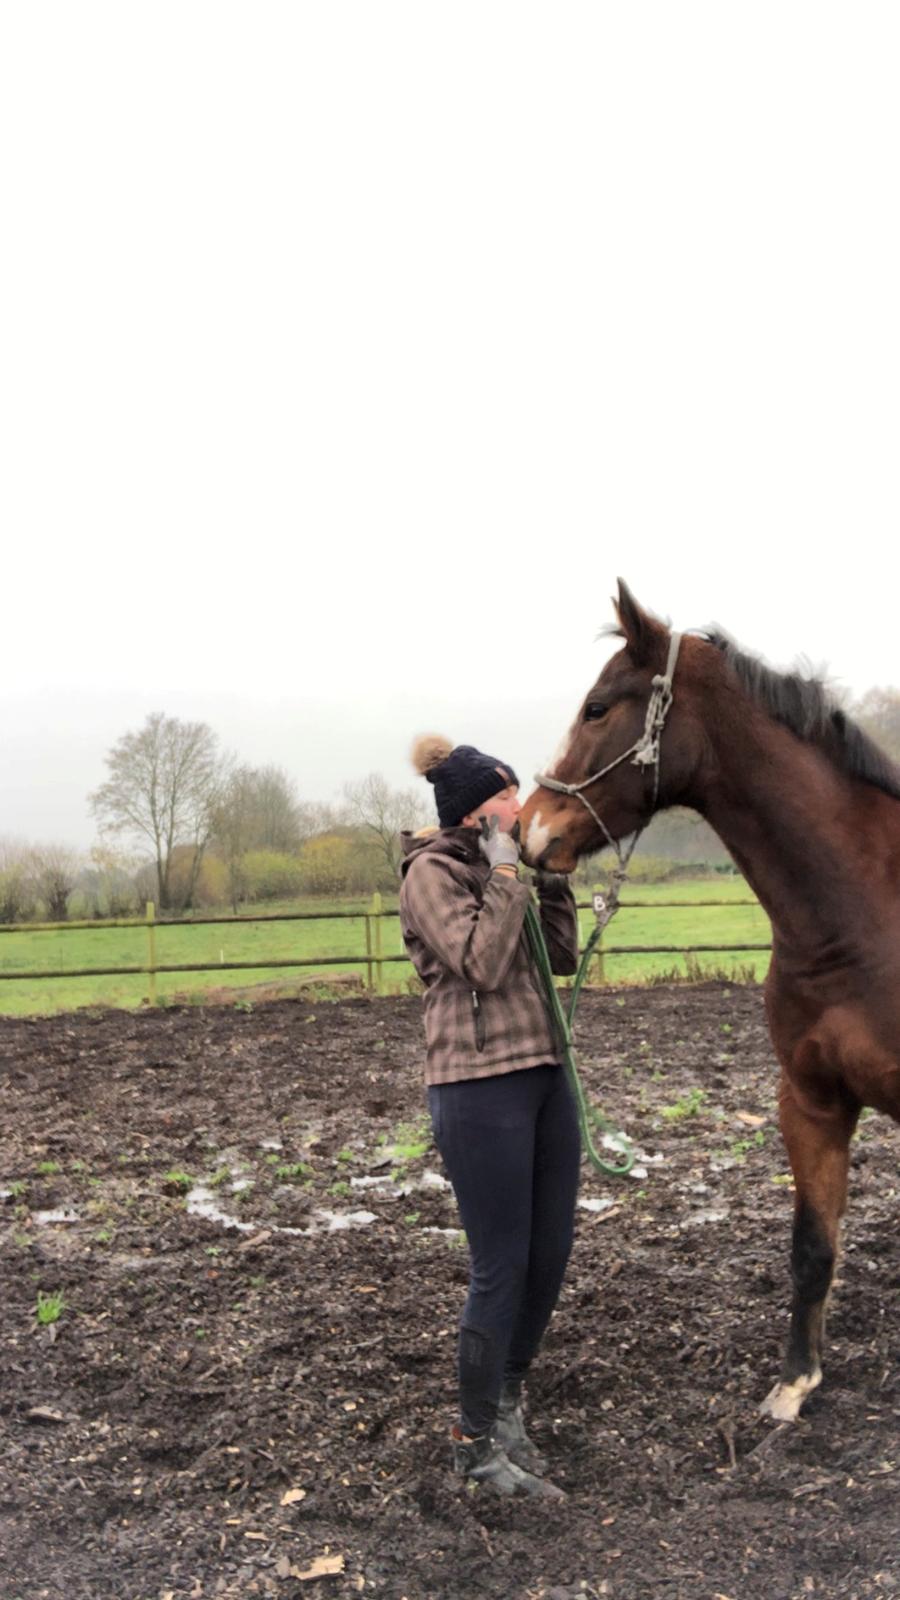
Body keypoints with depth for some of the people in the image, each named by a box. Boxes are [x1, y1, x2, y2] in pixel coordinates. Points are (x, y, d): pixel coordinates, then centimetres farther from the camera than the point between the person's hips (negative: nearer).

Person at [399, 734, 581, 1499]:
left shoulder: (502, 868, 13)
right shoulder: (432, 872, -9)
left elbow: (563, 958, 13)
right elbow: (481, 964, -19)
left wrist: (553, 877, 6)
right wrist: (506, 876, -15)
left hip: (544, 1076, 8)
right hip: (480, 1087, -8)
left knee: (550, 1258, 14)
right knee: (502, 1269, -1)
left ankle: (507, 1401, 35)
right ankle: (477, 1442, 18)